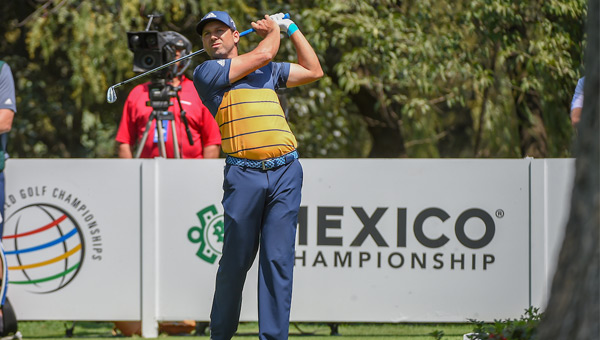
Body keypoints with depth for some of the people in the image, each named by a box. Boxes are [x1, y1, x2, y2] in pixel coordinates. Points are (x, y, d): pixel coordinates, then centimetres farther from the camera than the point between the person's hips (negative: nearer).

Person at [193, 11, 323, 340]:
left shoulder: (268, 70, 22)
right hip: (243, 174, -3)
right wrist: (272, 30, 18)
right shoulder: (205, 72, 5)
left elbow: (313, 70, 29)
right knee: (235, 261, -1)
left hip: (285, 172, 3)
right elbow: (262, 54, -1)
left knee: (278, 259, -4)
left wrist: (290, 27, 28)